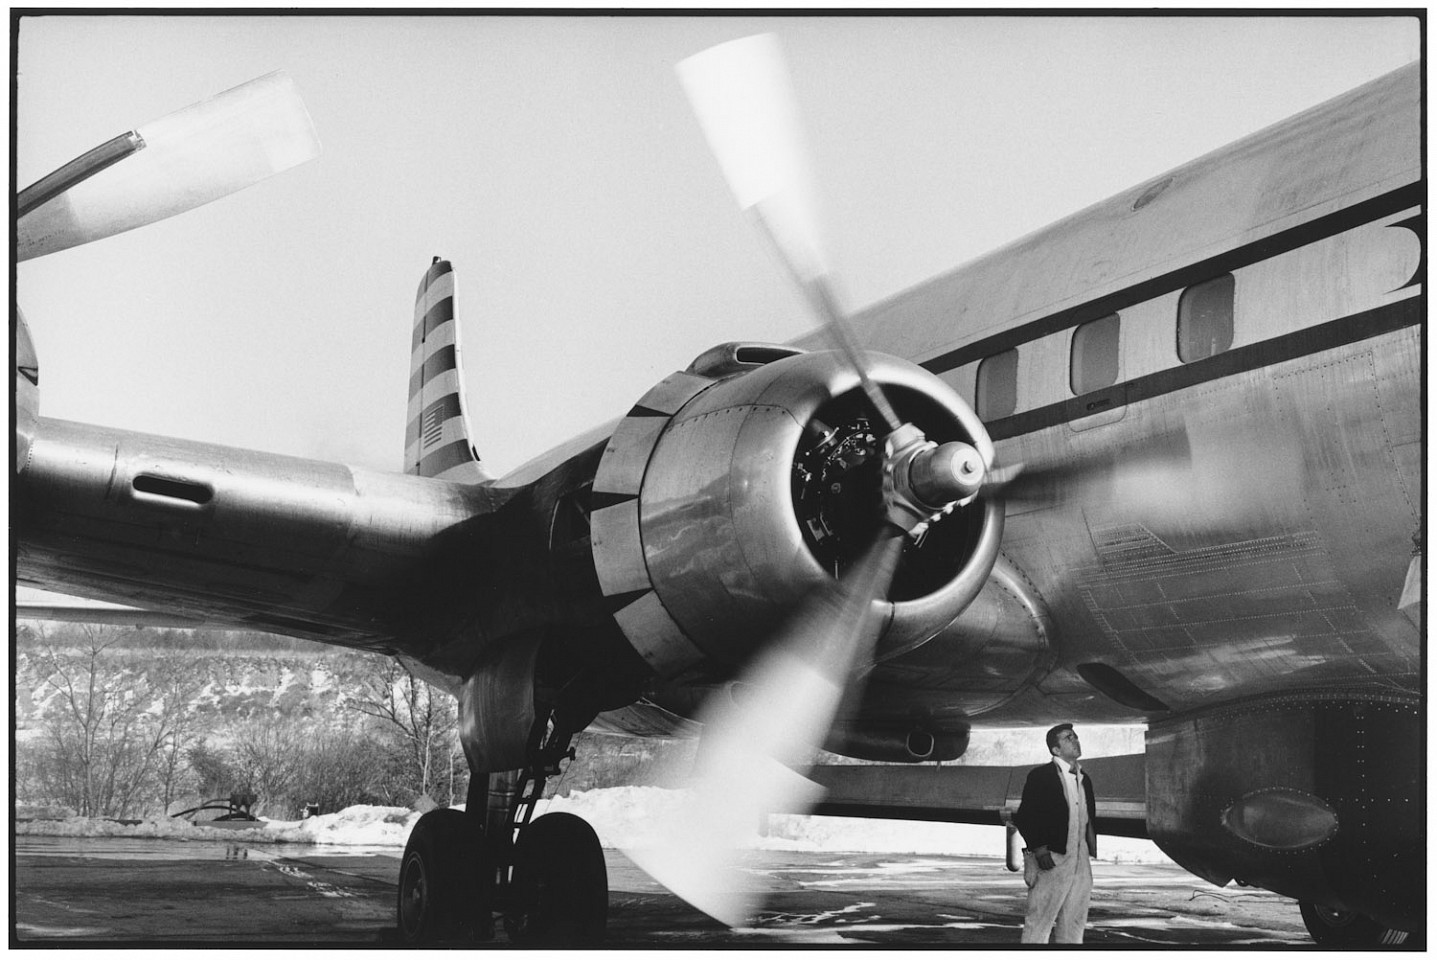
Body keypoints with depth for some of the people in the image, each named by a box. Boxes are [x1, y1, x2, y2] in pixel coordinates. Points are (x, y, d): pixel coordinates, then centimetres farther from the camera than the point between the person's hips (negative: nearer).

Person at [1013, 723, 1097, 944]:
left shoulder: (1084, 779, 16)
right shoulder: (1040, 776, -4)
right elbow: (1024, 817, -7)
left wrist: (1091, 848, 15)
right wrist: (1039, 849, -16)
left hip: (1080, 863, 6)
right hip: (1051, 860, -6)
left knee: (1074, 925, 8)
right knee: (1039, 921, -7)